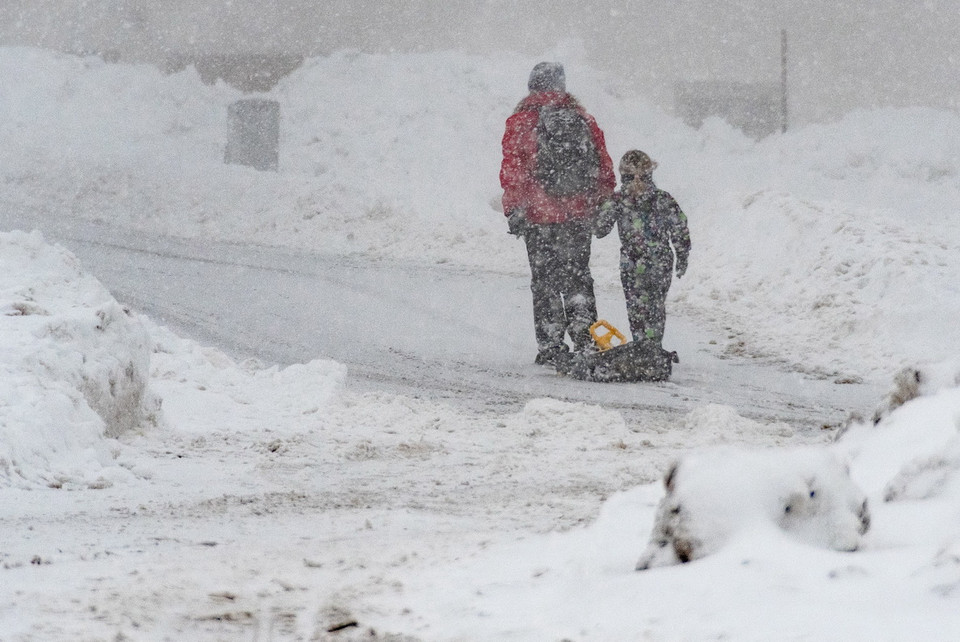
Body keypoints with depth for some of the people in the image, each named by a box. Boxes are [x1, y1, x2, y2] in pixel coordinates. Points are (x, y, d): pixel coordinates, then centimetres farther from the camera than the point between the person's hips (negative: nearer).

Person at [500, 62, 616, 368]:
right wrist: (605, 206, 17)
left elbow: (513, 170, -9)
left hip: (540, 215, -3)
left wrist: (514, 210, -5)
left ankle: (551, 347, 4)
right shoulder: (582, 118, 5)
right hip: (581, 214, 3)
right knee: (578, 274, 16)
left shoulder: (521, 121, -5)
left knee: (545, 280, 5)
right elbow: (604, 165, 9)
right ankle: (585, 338, 6)